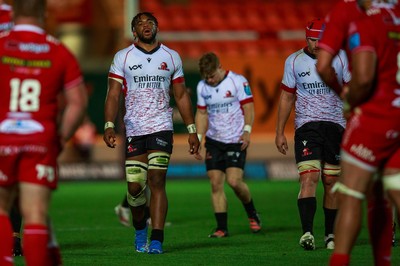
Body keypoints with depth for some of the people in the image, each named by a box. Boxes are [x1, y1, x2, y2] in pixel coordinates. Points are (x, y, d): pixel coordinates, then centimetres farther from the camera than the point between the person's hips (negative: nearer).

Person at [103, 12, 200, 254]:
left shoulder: (171, 57, 9)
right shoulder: (123, 57, 4)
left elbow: (182, 96, 14)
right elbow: (113, 95, -1)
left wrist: (192, 129, 9)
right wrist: (109, 126, -14)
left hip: (161, 127, 0)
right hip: (134, 130, 0)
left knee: (157, 181, -11)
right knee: (135, 186, -1)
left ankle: (156, 241, -13)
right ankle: (140, 229, 27)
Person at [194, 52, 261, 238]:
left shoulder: (238, 81, -6)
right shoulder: (202, 87, 7)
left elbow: (248, 108, -6)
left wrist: (247, 131, -18)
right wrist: (198, 137, 5)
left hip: (236, 140, -4)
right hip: (214, 141, 4)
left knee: (234, 180, -16)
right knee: (216, 184, -3)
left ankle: (252, 214, 10)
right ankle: (222, 228, 1)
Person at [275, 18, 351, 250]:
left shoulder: (340, 58, 2)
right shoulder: (294, 61, 4)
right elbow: (287, 97, 11)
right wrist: (280, 133, 8)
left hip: (335, 125, 1)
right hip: (307, 126, -1)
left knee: (331, 182, 5)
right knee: (309, 177, -17)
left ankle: (331, 236, 16)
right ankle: (307, 233, -27)